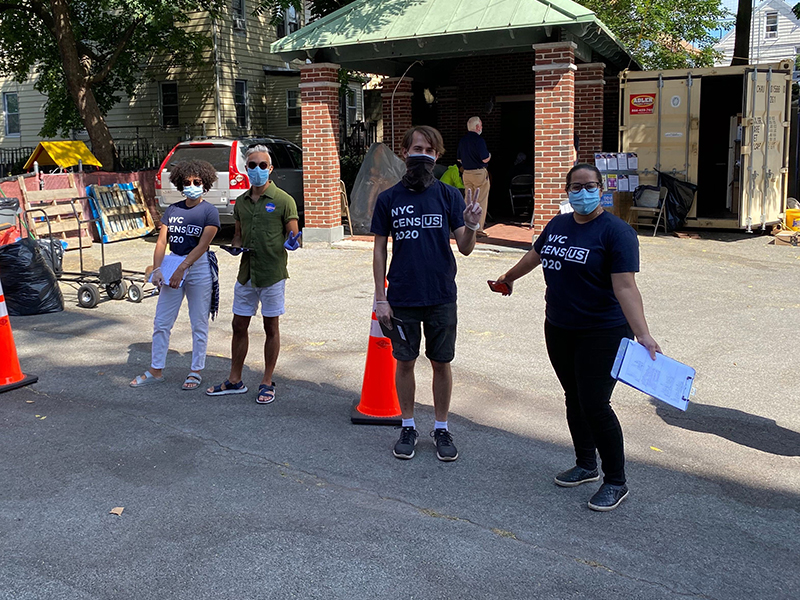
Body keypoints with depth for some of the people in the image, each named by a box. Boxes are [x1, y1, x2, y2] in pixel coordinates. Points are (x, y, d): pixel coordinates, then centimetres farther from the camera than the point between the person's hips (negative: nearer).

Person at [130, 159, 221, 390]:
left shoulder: (209, 212, -5)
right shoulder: (172, 210, 9)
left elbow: (202, 245, -14)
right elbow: (162, 241, 5)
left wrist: (181, 269, -20)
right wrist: (156, 269, -8)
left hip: (199, 267, -5)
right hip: (172, 263, 5)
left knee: (199, 323, 4)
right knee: (161, 322, 7)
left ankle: (196, 371, 16)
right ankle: (155, 370, 19)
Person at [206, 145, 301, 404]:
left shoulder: (283, 200, -6)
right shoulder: (241, 202, 10)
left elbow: (293, 235, -5)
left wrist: (292, 242, -28)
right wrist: (236, 246, -2)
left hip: (272, 273, -5)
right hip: (246, 273, 5)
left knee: (271, 328, 5)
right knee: (239, 326, 10)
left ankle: (267, 383, 17)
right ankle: (235, 381, 23)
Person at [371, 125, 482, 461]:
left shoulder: (448, 195, -1)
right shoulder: (388, 199, 0)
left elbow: (465, 248, -4)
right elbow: (380, 249, 4)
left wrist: (471, 226, -26)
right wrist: (380, 298, -1)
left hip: (441, 297, 0)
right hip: (402, 298, 0)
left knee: (441, 364, 8)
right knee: (405, 362, 9)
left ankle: (441, 428, 23)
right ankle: (408, 427, 26)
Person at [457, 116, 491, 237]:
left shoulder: (462, 140, 8)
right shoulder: (478, 140, -15)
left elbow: (459, 159, 14)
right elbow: (485, 159, -18)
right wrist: (489, 156, 3)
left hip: (466, 173, 7)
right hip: (479, 173, -7)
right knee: (481, 202, -1)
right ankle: (478, 229, -2)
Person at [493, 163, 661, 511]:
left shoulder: (615, 231, -14)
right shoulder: (557, 225, 7)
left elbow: (625, 287, -23)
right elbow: (534, 256, 26)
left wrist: (642, 334, -34)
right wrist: (509, 277, 41)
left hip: (602, 335, -7)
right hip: (559, 330, 7)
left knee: (595, 405, -8)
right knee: (574, 399, 15)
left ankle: (616, 482, 8)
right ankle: (586, 466, 32)